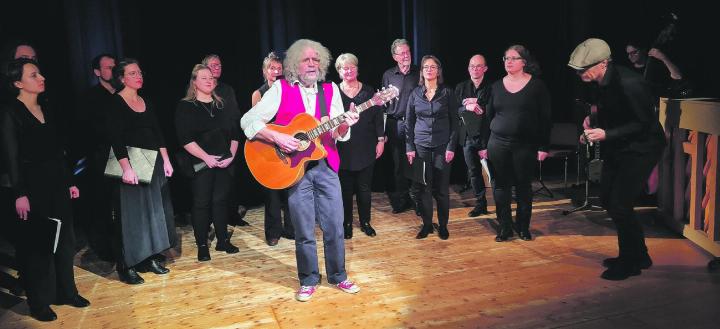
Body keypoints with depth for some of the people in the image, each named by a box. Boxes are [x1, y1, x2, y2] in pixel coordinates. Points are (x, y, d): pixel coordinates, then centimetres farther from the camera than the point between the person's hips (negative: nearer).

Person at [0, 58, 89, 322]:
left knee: (64, 240, 12)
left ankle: (65, 292, 26)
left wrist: (70, 182, 13)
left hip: (56, 184, 6)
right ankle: (39, 302, 17)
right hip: (32, 187, -6)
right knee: (36, 244, 3)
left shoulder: (49, 110, 10)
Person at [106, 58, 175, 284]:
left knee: (154, 211, 10)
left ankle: (150, 258, 22)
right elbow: (115, 138, -16)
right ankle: (127, 266, 7)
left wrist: (166, 160, 8)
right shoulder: (115, 103, -8)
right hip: (131, 164, -7)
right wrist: (126, 168, -23)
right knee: (132, 214, -3)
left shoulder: (146, 102, 12)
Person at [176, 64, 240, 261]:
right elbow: (185, 139, -11)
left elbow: (234, 133, 11)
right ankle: (202, 246, 12)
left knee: (221, 201, 9)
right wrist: (207, 158, -16)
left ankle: (223, 241, 20)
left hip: (224, 163, 4)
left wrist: (231, 155, -2)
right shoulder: (185, 106, -2)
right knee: (201, 203, 1)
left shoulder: (221, 105, 13)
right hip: (201, 163, -4)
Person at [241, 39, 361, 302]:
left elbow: (338, 135, 6)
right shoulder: (280, 89, -2)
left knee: (335, 226, 7)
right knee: (304, 231, 5)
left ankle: (338, 275, 27)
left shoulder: (331, 89, 7)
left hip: (326, 166, 3)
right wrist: (277, 137, -20)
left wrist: (344, 125, -16)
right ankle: (309, 280, 25)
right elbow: (248, 121, -8)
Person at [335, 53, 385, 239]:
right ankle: (347, 223, 22)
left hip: (366, 148, 1)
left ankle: (365, 222, 24)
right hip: (343, 149, -1)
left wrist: (381, 140, 0)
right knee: (345, 189, 7)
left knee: (365, 188, 9)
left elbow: (378, 117, 5)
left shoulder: (369, 91, 5)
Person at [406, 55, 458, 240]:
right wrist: (410, 147, 1)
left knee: (442, 188, 3)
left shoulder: (447, 92, 2)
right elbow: (409, 122, 8)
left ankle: (443, 225, 17)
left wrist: (451, 147, -7)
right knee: (422, 188, 1)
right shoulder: (415, 93, 6)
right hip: (421, 146, 1)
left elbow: (454, 121, 1)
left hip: (442, 146, -1)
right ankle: (427, 224, 17)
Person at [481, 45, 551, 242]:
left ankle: (523, 227, 20)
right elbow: (489, 116, 10)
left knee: (524, 186, 6)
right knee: (501, 186, 5)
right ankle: (505, 227, 16)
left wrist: (543, 146, -7)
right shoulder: (497, 86, 7)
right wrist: (484, 144, 7)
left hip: (526, 145, -2)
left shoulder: (537, 85, -1)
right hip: (498, 144, 3)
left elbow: (545, 118, -2)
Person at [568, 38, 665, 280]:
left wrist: (606, 134, -28)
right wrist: (592, 128, -2)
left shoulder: (629, 83, -27)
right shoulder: (600, 83, -2)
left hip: (641, 148, -9)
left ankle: (630, 263, 11)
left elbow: (644, 123, -23)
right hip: (617, 147, 9)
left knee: (619, 205, -10)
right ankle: (638, 256, 30)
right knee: (607, 198, 13)